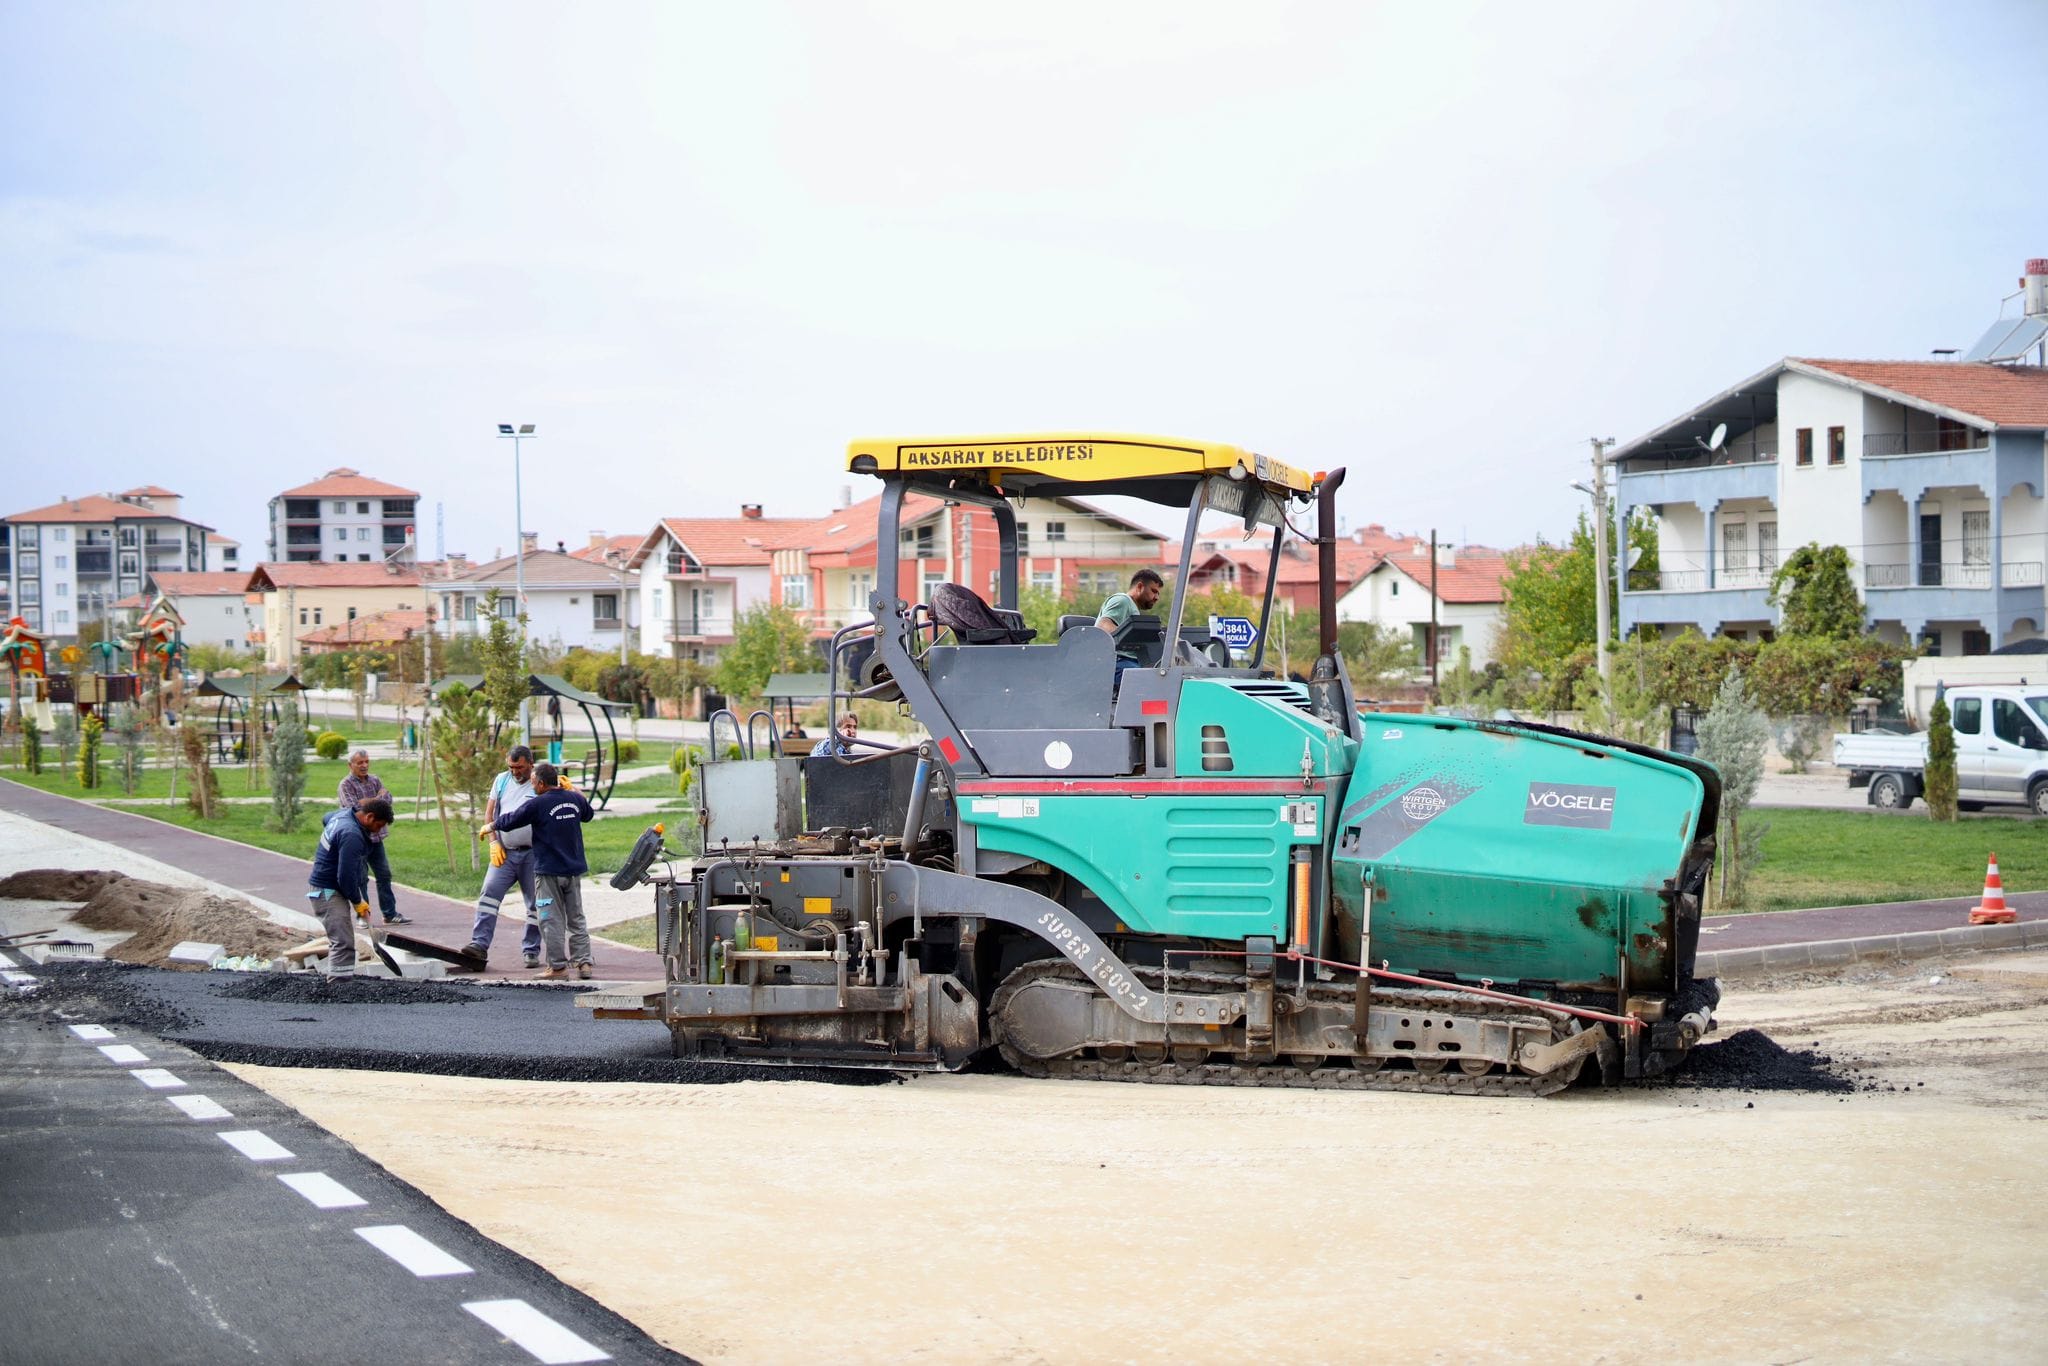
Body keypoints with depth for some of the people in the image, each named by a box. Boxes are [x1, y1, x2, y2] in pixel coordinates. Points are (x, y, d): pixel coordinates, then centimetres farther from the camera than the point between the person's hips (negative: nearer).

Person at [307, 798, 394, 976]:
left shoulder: (343, 815, 6)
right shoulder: (352, 836, -26)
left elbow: (327, 818, 32)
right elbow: (346, 875, -27)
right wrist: (358, 903, -14)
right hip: (329, 892, -11)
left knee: (340, 940, 15)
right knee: (343, 942, -17)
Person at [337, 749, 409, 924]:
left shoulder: (374, 780, 11)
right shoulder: (346, 785, -8)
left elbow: (387, 799, -2)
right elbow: (352, 809, -20)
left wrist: (367, 801, -15)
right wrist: (378, 799, -11)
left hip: (375, 837, 6)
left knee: (384, 875, 10)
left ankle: (390, 914, 17)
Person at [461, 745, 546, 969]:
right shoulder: (502, 780, 10)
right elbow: (489, 811, 12)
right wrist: (493, 843, 1)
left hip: (533, 852, -2)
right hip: (504, 852, 2)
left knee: (535, 904, 4)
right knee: (489, 894, -12)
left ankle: (531, 952, 13)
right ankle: (479, 945, -15)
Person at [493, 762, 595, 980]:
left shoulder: (538, 804, -14)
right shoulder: (574, 799, 3)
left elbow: (509, 822, -5)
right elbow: (588, 813, 25)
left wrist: (491, 826, 15)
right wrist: (571, 789, 31)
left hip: (549, 871, -5)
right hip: (574, 869, 5)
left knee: (552, 920, 2)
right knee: (576, 919, 11)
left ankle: (558, 966, 3)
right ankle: (584, 963, 6)